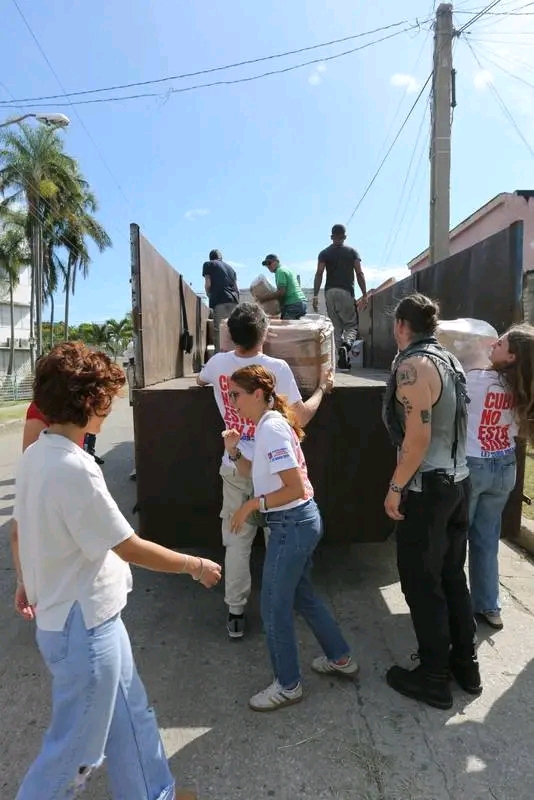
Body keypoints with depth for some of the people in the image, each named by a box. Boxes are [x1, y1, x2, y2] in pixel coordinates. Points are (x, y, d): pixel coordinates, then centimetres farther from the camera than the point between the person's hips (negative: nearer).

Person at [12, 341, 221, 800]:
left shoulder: (36, 455, 0)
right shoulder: (75, 468, -28)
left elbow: (20, 531, 11)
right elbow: (131, 549, -22)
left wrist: (25, 582, 26)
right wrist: (196, 565, -9)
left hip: (89, 617, 9)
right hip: (83, 626, -9)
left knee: (131, 716, 25)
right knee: (76, 747, 15)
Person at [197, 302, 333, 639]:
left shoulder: (218, 363, -1)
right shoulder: (277, 368, -14)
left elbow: (200, 380, 23)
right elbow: (300, 417, -11)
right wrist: (323, 388, 4)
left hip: (235, 468, 3)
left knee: (237, 541, 10)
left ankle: (236, 614, 18)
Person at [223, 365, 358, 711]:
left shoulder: (272, 428, -21)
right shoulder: (269, 425, 9)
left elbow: (296, 488, -26)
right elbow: (257, 474, 16)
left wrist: (253, 504, -19)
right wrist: (234, 451, 0)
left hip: (292, 524, -10)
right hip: (299, 522, 10)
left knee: (274, 608, 5)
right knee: (302, 595, 24)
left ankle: (288, 685, 24)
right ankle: (342, 659, 41)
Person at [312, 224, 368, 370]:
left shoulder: (324, 253, 8)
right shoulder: (352, 252, 7)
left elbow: (319, 274, -3)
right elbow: (360, 274, 0)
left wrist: (315, 295, -4)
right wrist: (364, 295, 1)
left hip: (330, 292, 2)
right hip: (346, 292, -2)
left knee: (336, 326, 9)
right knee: (351, 325, 5)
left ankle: (342, 359, 7)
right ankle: (346, 345, -26)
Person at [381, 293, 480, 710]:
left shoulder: (412, 365, -18)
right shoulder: (451, 360, 9)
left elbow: (418, 438, -22)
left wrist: (396, 487, -15)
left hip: (427, 488, -9)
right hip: (459, 480, 9)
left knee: (421, 582, 6)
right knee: (452, 574, 19)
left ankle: (434, 678, 19)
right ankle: (466, 663, 33)